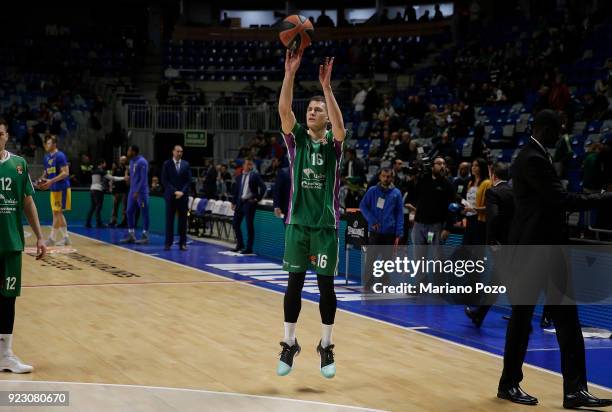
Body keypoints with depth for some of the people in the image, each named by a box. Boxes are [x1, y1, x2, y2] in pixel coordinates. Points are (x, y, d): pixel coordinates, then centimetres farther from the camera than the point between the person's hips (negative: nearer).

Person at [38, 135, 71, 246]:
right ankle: (65, 237, 16)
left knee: (57, 213, -7)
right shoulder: (46, 157, 13)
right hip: (53, 189, 9)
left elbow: (65, 173, -19)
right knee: (58, 213, 10)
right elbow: (46, 172, 22)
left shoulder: (60, 156, -13)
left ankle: (52, 238, -5)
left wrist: (51, 181, -26)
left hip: (62, 188, -9)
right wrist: (42, 180, 1)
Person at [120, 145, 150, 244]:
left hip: (141, 191, -9)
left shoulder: (142, 162, -14)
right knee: (130, 212, 8)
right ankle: (131, 235, 14)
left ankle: (145, 236, 1)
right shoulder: (131, 161, 13)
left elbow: (143, 178, -18)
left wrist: (137, 191, -21)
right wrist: (129, 178, 7)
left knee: (144, 213, -3)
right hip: (132, 191, 9)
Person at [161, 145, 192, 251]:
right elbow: (164, 180, -3)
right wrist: (174, 191, -11)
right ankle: (168, 243, 4)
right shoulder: (167, 164, 1)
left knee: (183, 220, 1)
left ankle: (182, 243, 5)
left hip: (183, 195, 2)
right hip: (170, 195, -2)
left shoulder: (186, 164, 7)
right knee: (169, 220, 0)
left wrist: (182, 192, -8)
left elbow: (189, 180, 6)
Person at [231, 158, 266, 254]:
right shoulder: (239, 176, 12)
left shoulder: (255, 175, -4)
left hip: (249, 202, -6)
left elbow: (263, 187, -9)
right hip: (240, 202, 6)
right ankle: (240, 245, 25)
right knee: (236, 224, 9)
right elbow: (236, 189, 17)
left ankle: (249, 248, 2)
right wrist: (234, 202, 12)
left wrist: (257, 198, -9)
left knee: (249, 225, -3)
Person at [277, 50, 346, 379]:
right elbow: (283, 111, -14)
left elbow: (340, 125, -24)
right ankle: (289, 345, 14)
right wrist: (290, 75, -27)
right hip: (297, 222, 1)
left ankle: (326, 347, 14)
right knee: (294, 283, 4)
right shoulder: (296, 138, 4)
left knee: (326, 285, 3)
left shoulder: (333, 143, -1)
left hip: (325, 224, -1)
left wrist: (326, 86, -33)